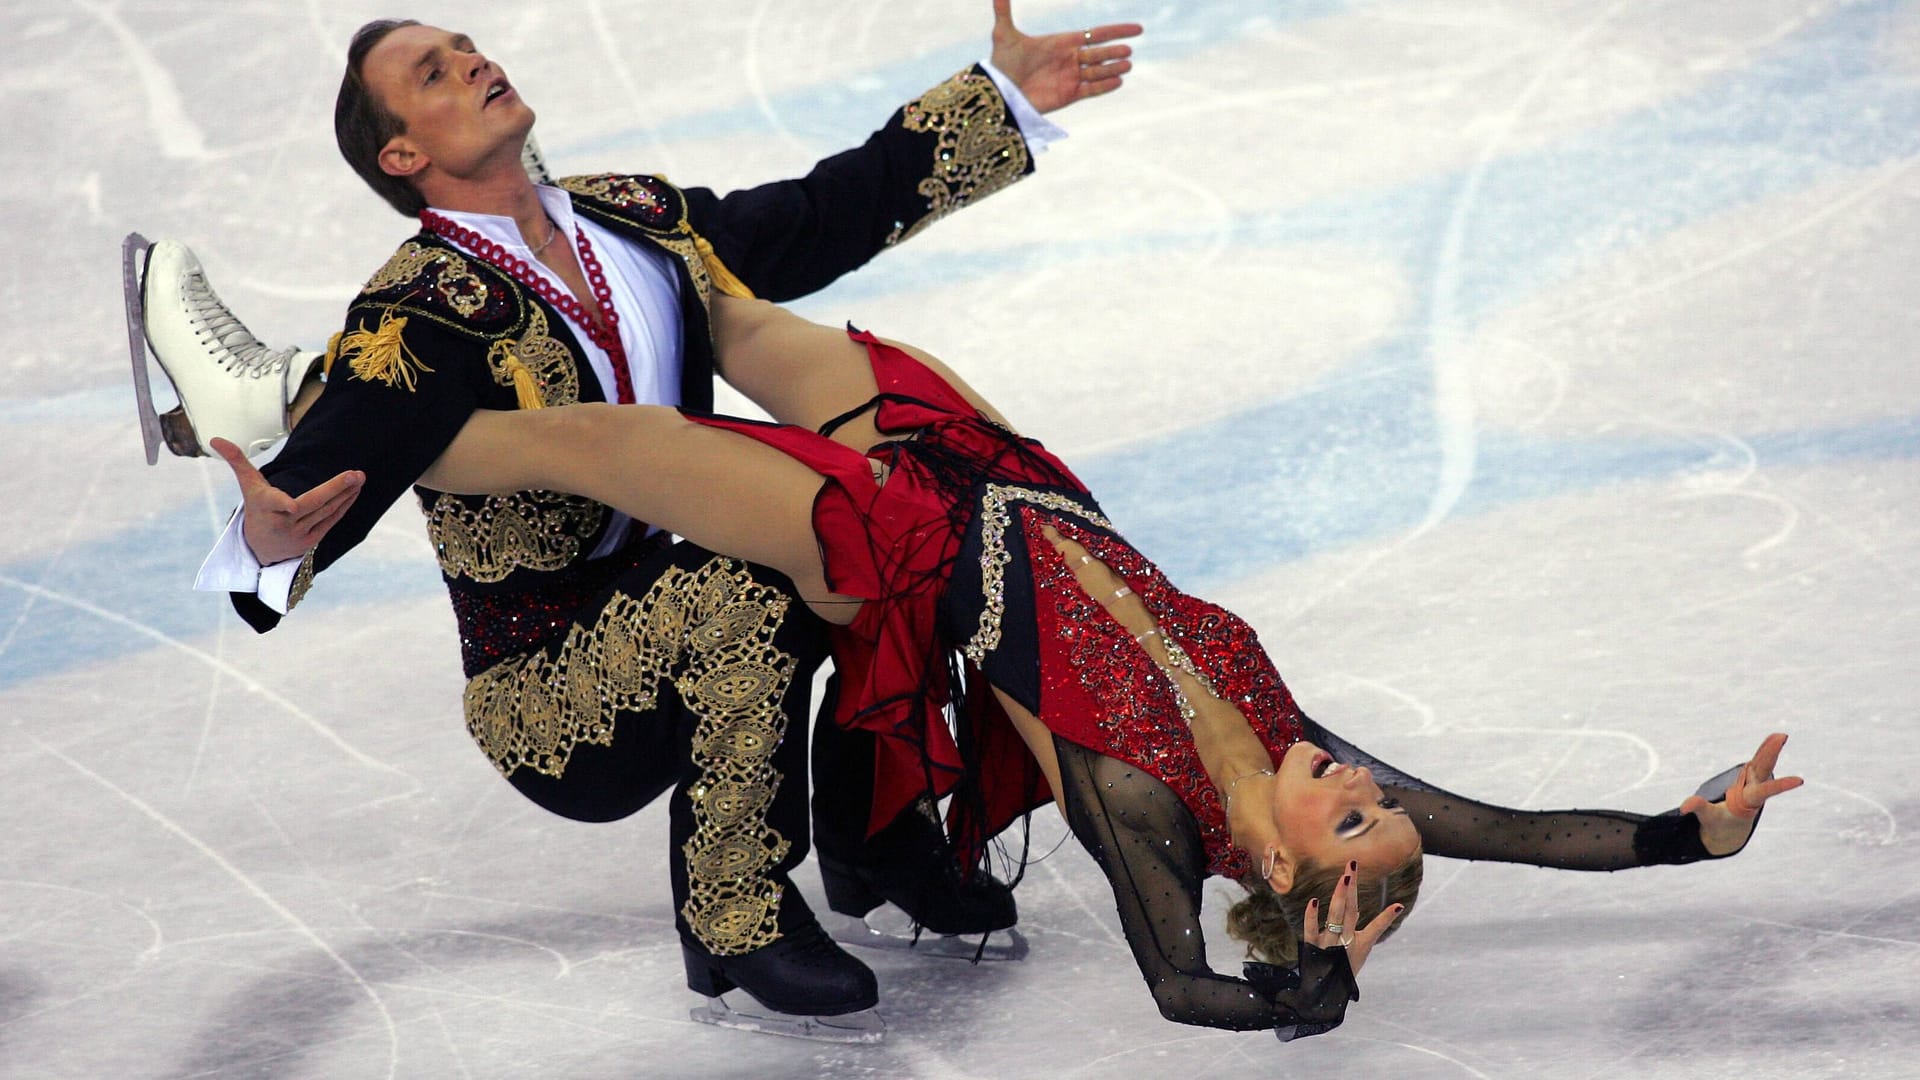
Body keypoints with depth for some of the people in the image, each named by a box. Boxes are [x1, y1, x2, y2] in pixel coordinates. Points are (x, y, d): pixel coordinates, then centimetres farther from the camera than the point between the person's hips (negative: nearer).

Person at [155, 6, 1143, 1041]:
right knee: (744, 590, -33)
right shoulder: (419, 315, -17)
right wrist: (271, 536, -56)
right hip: (549, 702, -8)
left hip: (684, 620, 8)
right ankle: (734, 928, -16)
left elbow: (831, 215, 14)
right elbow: (327, 466, -32)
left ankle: (872, 833, 13)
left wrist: (1001, 94, 14)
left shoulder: (633, 216, 5)